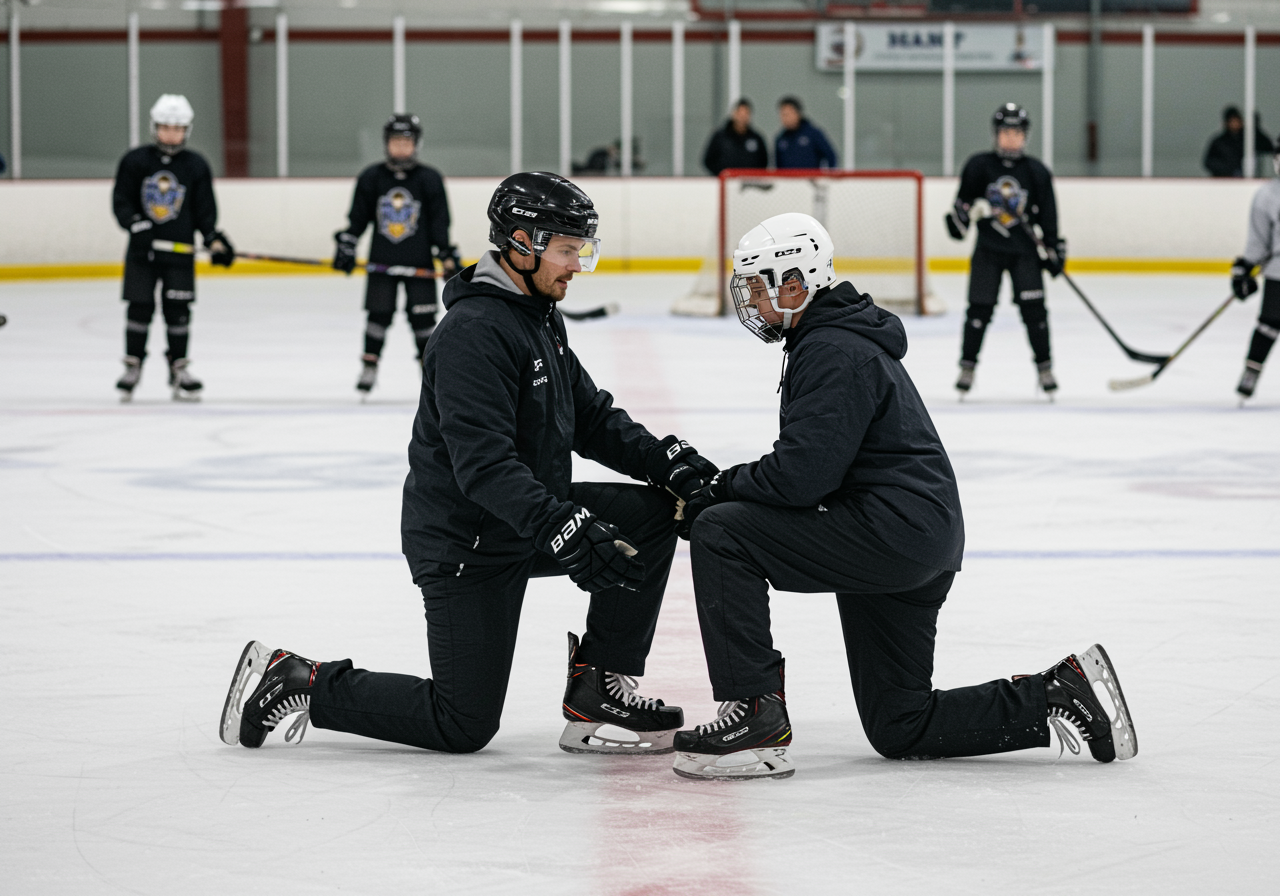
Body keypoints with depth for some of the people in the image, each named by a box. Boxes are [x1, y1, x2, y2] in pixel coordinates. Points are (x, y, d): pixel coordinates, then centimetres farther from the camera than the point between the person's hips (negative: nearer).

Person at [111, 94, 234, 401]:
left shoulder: (196, 166, 2)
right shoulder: (135, 161, 0)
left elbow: (205, 210, 4)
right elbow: (120, 201, 0)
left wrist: (214, 239, -11)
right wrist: (135, 223, -17)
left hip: (179, 252, 0)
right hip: (142, 250, 0)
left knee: (177, 309, -1)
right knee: (139, 306, 0)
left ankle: (179, 368, 10)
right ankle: (133, 365, 13)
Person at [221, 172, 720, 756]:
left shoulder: (541, 319, 9)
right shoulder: (474, 331, -24)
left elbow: (593, 419, 12)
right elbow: (484, 464, -33)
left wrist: (667, 460, -5)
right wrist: (563, 531, -41)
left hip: (533, 518, 9)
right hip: (466, 546, -9)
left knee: (652, 514, -5)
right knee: (463, 726, -6)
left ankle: (599, 688, 2)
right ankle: (296, 682, 7)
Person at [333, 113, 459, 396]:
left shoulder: (430, 179, -2)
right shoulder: (371, 177, 2)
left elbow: (440, 222, -1)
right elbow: (357, 218, 7)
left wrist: (448, 256, -5)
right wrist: (346, 246, 1)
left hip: (419, 263, -1)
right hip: (381, 261, 1)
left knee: (422, 315, -1)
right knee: (378, 314, 1)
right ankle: (369, 366, 11)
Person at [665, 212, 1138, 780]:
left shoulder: (834, 354, -15)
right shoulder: (829, 339, 19)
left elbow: (802, 475, -23)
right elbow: (805, 466, 22)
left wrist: (721, 491, -8)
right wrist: (727, 486, 7)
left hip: (892, 535, -11)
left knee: (720, 532, -14)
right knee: (900, 730, 13)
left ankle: (755, 715, -15)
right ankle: (1057, 697, 11)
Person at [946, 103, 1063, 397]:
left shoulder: (1036, 172, 2)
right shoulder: (979, 166, -1)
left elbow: (1048, 214, 5)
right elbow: (964, 199, 7)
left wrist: (1054, 248, 3)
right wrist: (958, 218, -12)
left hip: (1024, 251, 0)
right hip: (988, 249, 0)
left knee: (1034, 309, -4)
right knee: (979, 308, -3)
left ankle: (1044, 368, 6)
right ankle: (967, 367, 9)